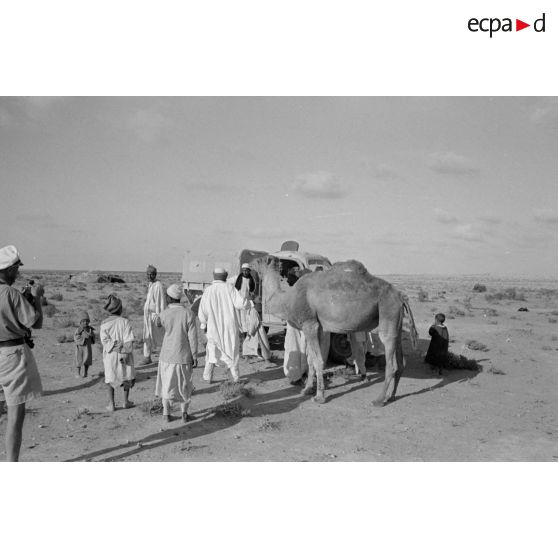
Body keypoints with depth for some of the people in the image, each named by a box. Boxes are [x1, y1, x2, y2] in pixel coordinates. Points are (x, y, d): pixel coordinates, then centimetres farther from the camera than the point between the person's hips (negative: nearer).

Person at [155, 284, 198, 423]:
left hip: (167, 356, 0)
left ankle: (166, 414, 21)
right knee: (184, 386, 16)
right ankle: (184, 414, 20)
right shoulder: (189, 314, -12)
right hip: (184, 357, 0)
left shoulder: (163, 314, -11)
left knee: (167, 384, 16)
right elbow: (193, 337, -11)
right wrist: (195, 356, -3)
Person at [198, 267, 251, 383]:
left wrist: (203, 324, 12)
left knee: (212, 350, 14)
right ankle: (235, 374, 15)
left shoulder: (208, 290, -4)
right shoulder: (229, 287, -6)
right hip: (230, 326, -1)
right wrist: (250, 303, 6)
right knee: (233, 348, 16)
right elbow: (240, 303, -13)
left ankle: (207, 376, 8)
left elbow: (202, 313, -4)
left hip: (214, 326, 1)